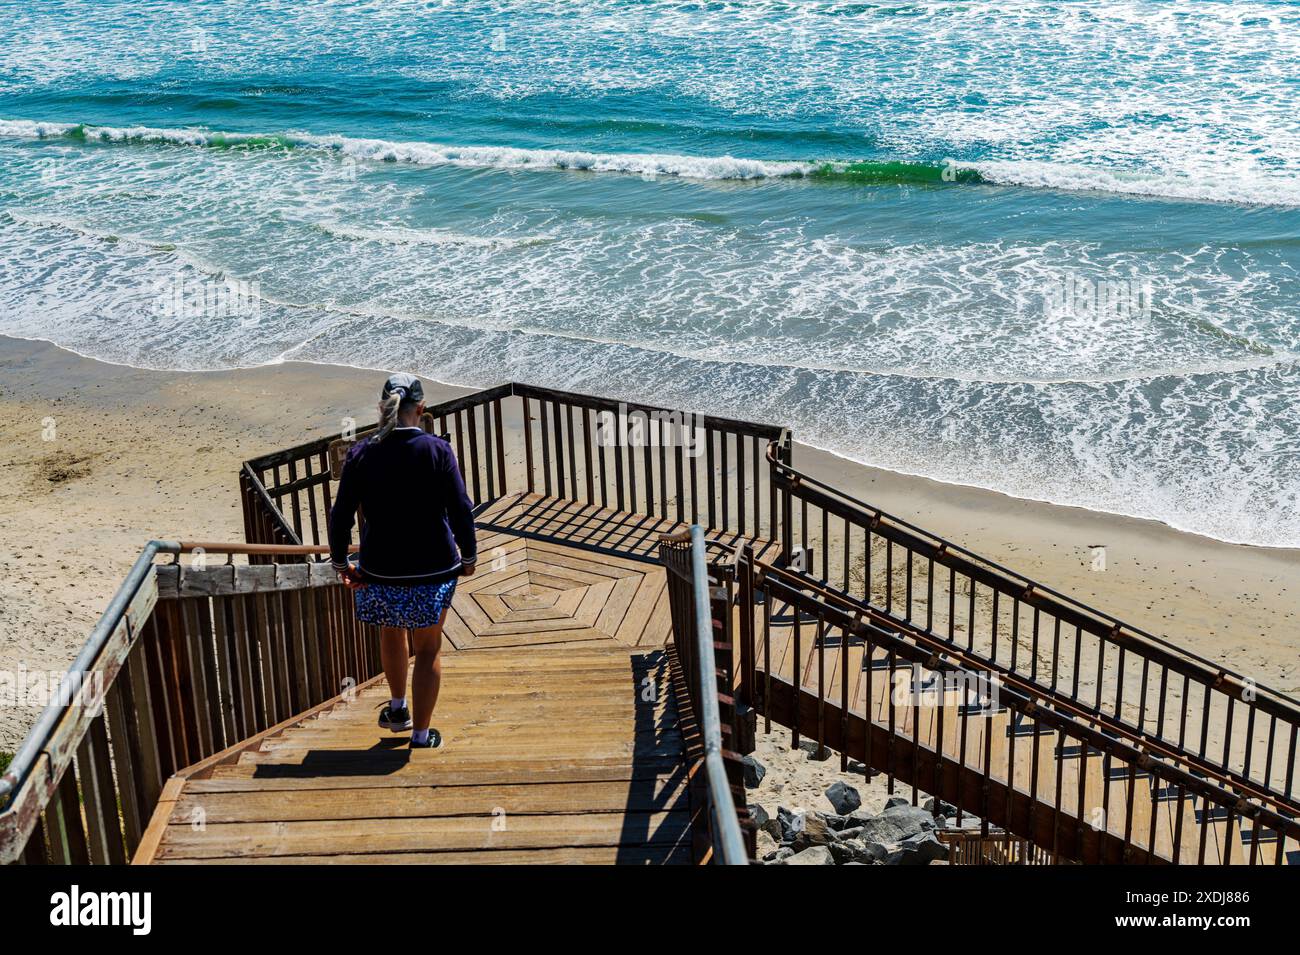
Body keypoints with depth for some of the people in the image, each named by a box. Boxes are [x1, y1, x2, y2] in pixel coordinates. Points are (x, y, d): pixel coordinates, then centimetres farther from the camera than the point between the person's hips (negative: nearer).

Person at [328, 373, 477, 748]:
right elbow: (461, 510, -10)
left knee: (391, 630, 29)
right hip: (432, 567, -2)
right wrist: (468, 556, 4)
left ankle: (399, 709, 46)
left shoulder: (361, 453, -7)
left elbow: (341, 516, -5)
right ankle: (421, 735, 20)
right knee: (427, 648, 13)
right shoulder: (438, 450, -12)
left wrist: (340, 563, 8)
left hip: (380, 570, 2)